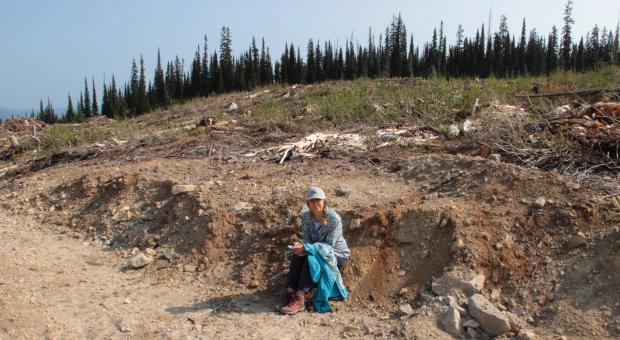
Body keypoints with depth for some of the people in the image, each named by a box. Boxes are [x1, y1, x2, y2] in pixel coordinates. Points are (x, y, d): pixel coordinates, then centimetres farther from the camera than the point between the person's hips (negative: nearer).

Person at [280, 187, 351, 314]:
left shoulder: (334, 219, -22)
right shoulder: (305, 216, -5)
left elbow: (329, 246, -25)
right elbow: (306, 239, -5)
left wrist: (306, 248, -37)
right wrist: (300, 246, -30)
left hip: (337, 254, -5)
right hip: (316, 251, 5)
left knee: (311, 257, -34)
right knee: (297, 255, -26)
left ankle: (300, 299, -40)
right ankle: (290, 292, -31)